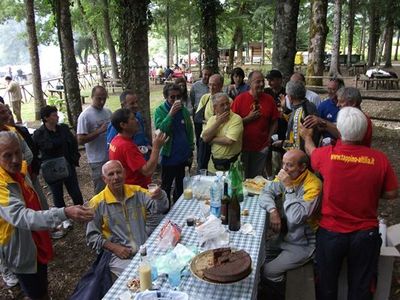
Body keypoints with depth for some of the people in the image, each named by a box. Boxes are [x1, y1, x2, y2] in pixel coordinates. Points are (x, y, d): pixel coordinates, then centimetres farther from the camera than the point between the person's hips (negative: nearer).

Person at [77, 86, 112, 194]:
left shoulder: (108, 111, 7)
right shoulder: (85, 116, -12)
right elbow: (80, 140, -16)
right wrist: (99, 131, -23)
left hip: (112, 157, 6)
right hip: (98, 161, -6)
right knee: (101, 191, 4)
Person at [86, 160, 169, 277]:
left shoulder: (137, 192, 5)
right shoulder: (97, 203, -3)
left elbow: (160, 207, -4)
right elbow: (92, 236, 0)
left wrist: (160, 196, -28)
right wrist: (114, 248, -13)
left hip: (145, 249, 3)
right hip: (119, 256, -3)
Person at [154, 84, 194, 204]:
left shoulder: (184, 110, 5)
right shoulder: (160, 111, -8)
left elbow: (190, 131, 11)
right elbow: (160, 130, -23)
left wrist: (191, 151, 10)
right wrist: (171, 114, -30)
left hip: (184, 156, 4)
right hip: (169, 157, -4)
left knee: (181, 186, 17)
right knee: (166, 187, 10)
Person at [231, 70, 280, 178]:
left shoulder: (269, 99, 1)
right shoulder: (240, 99, -6)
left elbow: (274, 121, 8)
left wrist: (269, 137, -1)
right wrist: (248, 118, -16)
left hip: (261, 147, 2)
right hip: (243, 146, -2)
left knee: (256, 178, 13)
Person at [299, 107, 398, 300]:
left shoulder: (326, 154, -17)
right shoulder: (380, 159, -16)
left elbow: (311, 151, 7)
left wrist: (307, 136, 28)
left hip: (330, 232, 0)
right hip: (366, 234, 1)